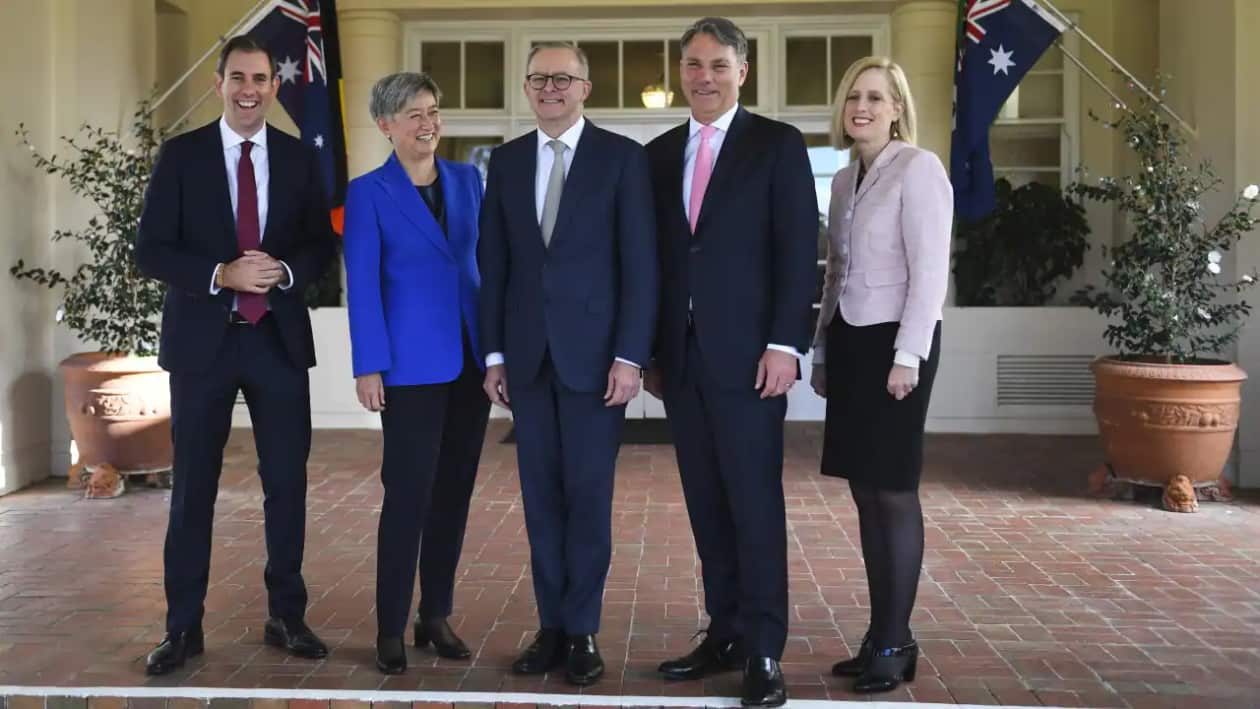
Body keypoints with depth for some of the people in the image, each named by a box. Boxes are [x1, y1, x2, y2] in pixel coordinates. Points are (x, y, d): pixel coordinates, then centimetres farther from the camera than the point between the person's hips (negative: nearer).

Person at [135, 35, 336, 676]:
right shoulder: (181, 154, 1)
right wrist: (221, 275, -19)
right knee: (193, 486, 5)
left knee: (287, 481, 6)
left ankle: (286, 616, 20)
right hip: (202, 337, -2)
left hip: (279, 337, 2)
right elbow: (150, 249, -3)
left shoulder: (299, 159, 7)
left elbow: (322, 244, 8)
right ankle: (183, 627, 16)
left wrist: (285, 271, -13)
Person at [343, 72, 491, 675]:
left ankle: (437, 615, 22)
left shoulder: (468, 179, 10)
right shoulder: (368, 192, -2)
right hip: (412, 364, -5)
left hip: (471, 360, 5)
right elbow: (362, 285, -6)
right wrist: (369, 366, -12)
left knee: (454, 490, 10)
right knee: (408, 494, -3)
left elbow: (486, 262, 13)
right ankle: (391, 627, 10)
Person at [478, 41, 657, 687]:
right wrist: (494, 353, 5)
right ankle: (551, 626, 18)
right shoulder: (506, 161, 10)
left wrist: (629, 356, -11)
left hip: (594, 353, -3)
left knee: (588, 496, 2)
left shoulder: (621, 156, -1)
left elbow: (640, 263, -5)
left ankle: (581, 632, 13)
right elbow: (493, 264, 10)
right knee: (541, 497, 8)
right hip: (527, 356, 4)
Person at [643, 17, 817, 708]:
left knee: (754, 501, -2)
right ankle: (725, 633, 19)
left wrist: (785, 343, -14)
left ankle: (763, 651, 7)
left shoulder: (777, 145, 1)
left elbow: (798, 250, -6)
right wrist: (649, 350, 10)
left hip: (746, 354, -5)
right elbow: (654, 258, 14)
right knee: (706, 504, 9)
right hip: (680, 357, 5)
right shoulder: (658, 154, 14)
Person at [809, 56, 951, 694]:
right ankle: (881, 636, 17)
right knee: (865, 493, 8)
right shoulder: (844, 179, 14)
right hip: (850, 341, 7)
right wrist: (822, 352, 16)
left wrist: (907, 356, -18)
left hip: (894, 342, -7)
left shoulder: (918, 168, -7)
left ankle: (895, 644, 8)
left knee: (893, 492, -2)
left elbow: (930, 270, -13)